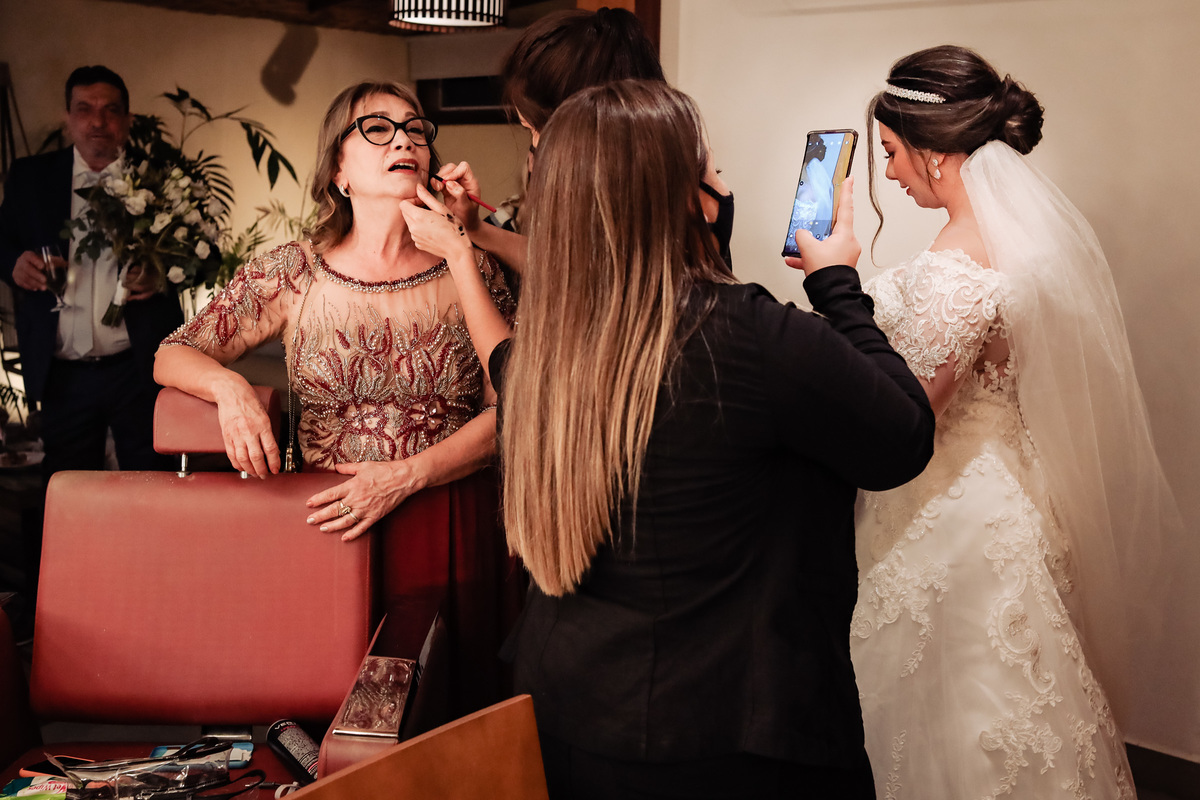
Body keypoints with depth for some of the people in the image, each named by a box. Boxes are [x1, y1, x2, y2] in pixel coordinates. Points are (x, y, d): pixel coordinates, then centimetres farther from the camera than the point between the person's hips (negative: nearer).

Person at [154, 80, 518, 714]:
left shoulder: (468, 269, 0)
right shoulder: (292, 275, 1)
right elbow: (171, 355, 7)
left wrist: (406, 476, -16)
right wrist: (229, 388, -15)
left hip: (452, 535, 0)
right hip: (329, 530, 0)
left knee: (455, 709, 7)